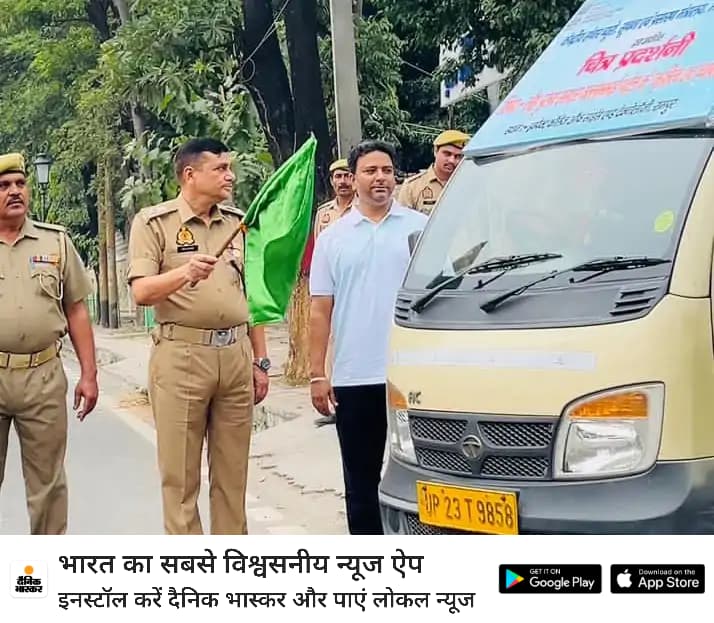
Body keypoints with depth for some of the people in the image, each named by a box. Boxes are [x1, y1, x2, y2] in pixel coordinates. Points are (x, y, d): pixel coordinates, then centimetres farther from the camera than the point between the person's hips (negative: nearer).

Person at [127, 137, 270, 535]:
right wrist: (185, 273, -30)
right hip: (181, 356, -4)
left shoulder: (238, 223, 13)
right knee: (181, 476, 0)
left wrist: (260, 360, 13)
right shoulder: (154, 222, -2)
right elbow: (141, 292, -12)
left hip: (236, 355, 5)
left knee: (232, 473, 9)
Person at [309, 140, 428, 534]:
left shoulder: (421, 227, 4)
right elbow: (320, 311, 5)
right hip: (354, 379, 1)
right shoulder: (333, 238, 7)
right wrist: (317, 374, -1)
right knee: (361, 481, 9)